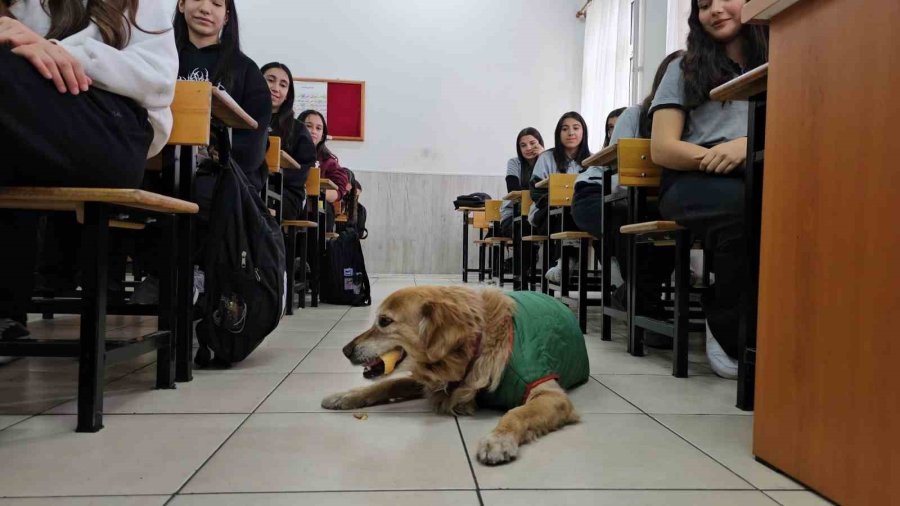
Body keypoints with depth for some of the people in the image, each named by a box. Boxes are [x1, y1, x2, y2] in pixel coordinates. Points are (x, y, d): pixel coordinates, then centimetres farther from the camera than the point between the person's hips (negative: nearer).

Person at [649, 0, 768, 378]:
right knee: (745, 209, -37)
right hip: (694, 181, -1)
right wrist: (715, 156, -12)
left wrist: (751, 145, -15)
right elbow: (661, 149, 7)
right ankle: (731, 331, -15)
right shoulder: (684, 68, 20)